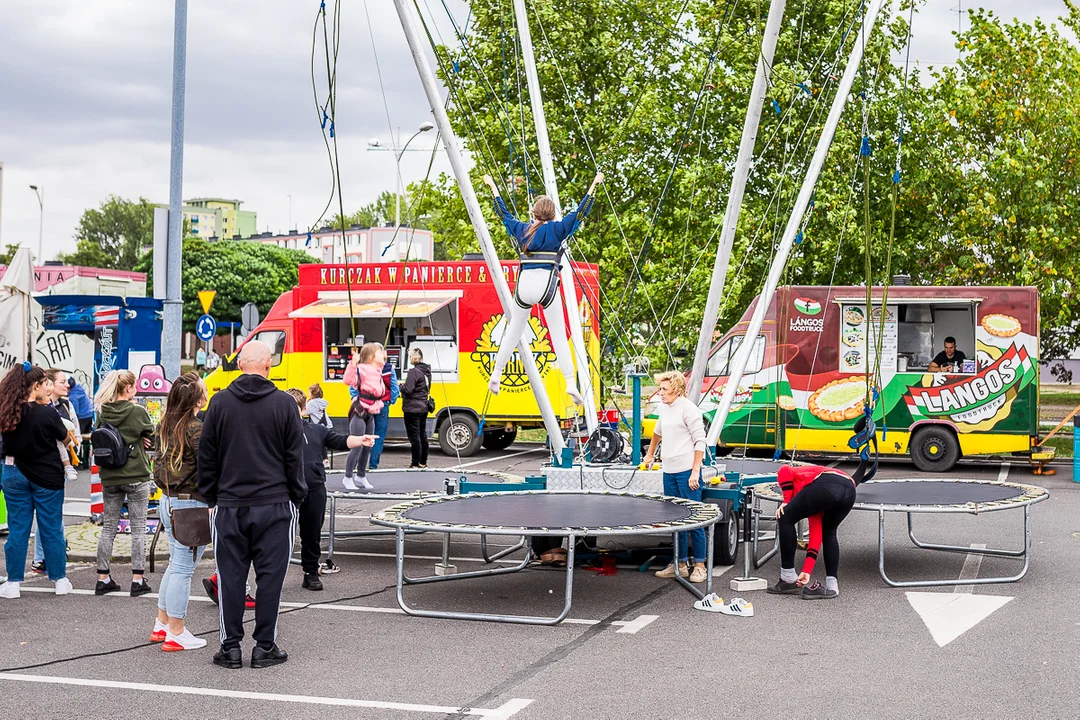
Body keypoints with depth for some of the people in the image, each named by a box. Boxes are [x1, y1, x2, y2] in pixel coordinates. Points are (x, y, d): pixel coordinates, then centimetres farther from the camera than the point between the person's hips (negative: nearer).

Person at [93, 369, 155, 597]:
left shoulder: (103, 413, -1)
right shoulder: (138, 411, -13)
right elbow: (151, 437, 1)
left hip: (109, 477, 4)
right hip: (136, 476, -4)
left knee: (108, 527, 12)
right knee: (138, 528, 3)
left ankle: (103, 579, 15)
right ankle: (137, 580, 2)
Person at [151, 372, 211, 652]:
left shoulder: (164, 426, 8)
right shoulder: (196, 429, -16)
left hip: (168, 501, 8)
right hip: (190, 505, -8)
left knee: (175, 564, 19)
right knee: (183, 568, -2)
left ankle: (161, 625, 26)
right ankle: (176, 634, 3)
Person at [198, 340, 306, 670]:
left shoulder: (220, 402, 1)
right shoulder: (284, 404, -3)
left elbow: (207, 456, 5)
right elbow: (295, 457, 0)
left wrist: (210, 497, 13)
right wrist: (297, 495, 10)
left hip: (229, 506, 2)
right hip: (275, 505, -1)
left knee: (230, 577, 7)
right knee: (270, 576, 4)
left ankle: (231, 647, 11)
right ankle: (265, 646, 8)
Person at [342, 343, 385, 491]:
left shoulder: (377, 372, 12)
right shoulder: (362, 369, -16)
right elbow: (349, 380, -33)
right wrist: (353, 364, -39)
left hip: (370, 413, 9)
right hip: (359, 412, -9)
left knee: (368, 447, 16)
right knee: (357, 447, -7)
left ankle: (361, 475, 31)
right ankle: (348, 478, 5)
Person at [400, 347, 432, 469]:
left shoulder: (414, 371, -18)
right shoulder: (426, 371, 9)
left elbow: (408, 390, -23)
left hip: (412, 408, -9)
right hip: (423, 407, 9)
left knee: (414, 436, -4)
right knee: (422, 435, 15)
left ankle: (416, 464, -1)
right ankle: (423, 462, 23)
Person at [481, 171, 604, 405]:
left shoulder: (521, 229, 11)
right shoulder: (556, 230, 1)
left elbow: (503, 213, 25)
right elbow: (581, 212, 2)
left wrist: (492, 186, 38)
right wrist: (594, 184, 9)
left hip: (524, 285, 3)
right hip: (547, 285, -3)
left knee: (513, 332, 17)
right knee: (559, 336, -2)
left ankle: (496, 374, 22)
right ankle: (571, 384, -10)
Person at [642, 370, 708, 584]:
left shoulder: (688, 409, -11)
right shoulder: (664, 408, 14)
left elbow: (700, 441, -13)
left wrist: (695, 471, -17)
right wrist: (650, 454, 42)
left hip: (686, 471, -8)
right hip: (669, 471, 8)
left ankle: (699, 566, 3)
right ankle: (680, 564, 18)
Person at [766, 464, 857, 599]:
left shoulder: (797, 476, 33)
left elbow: (785, 471, 7)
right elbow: (815, 537, 32)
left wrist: (786, 501, 14)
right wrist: (807, 571, 31)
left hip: (826, 487, -7)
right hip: (849, 488, 7)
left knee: (786, 519, 16)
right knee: (828, 533, 33)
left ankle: (788, 579, 20)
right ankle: (832, 586, 24)